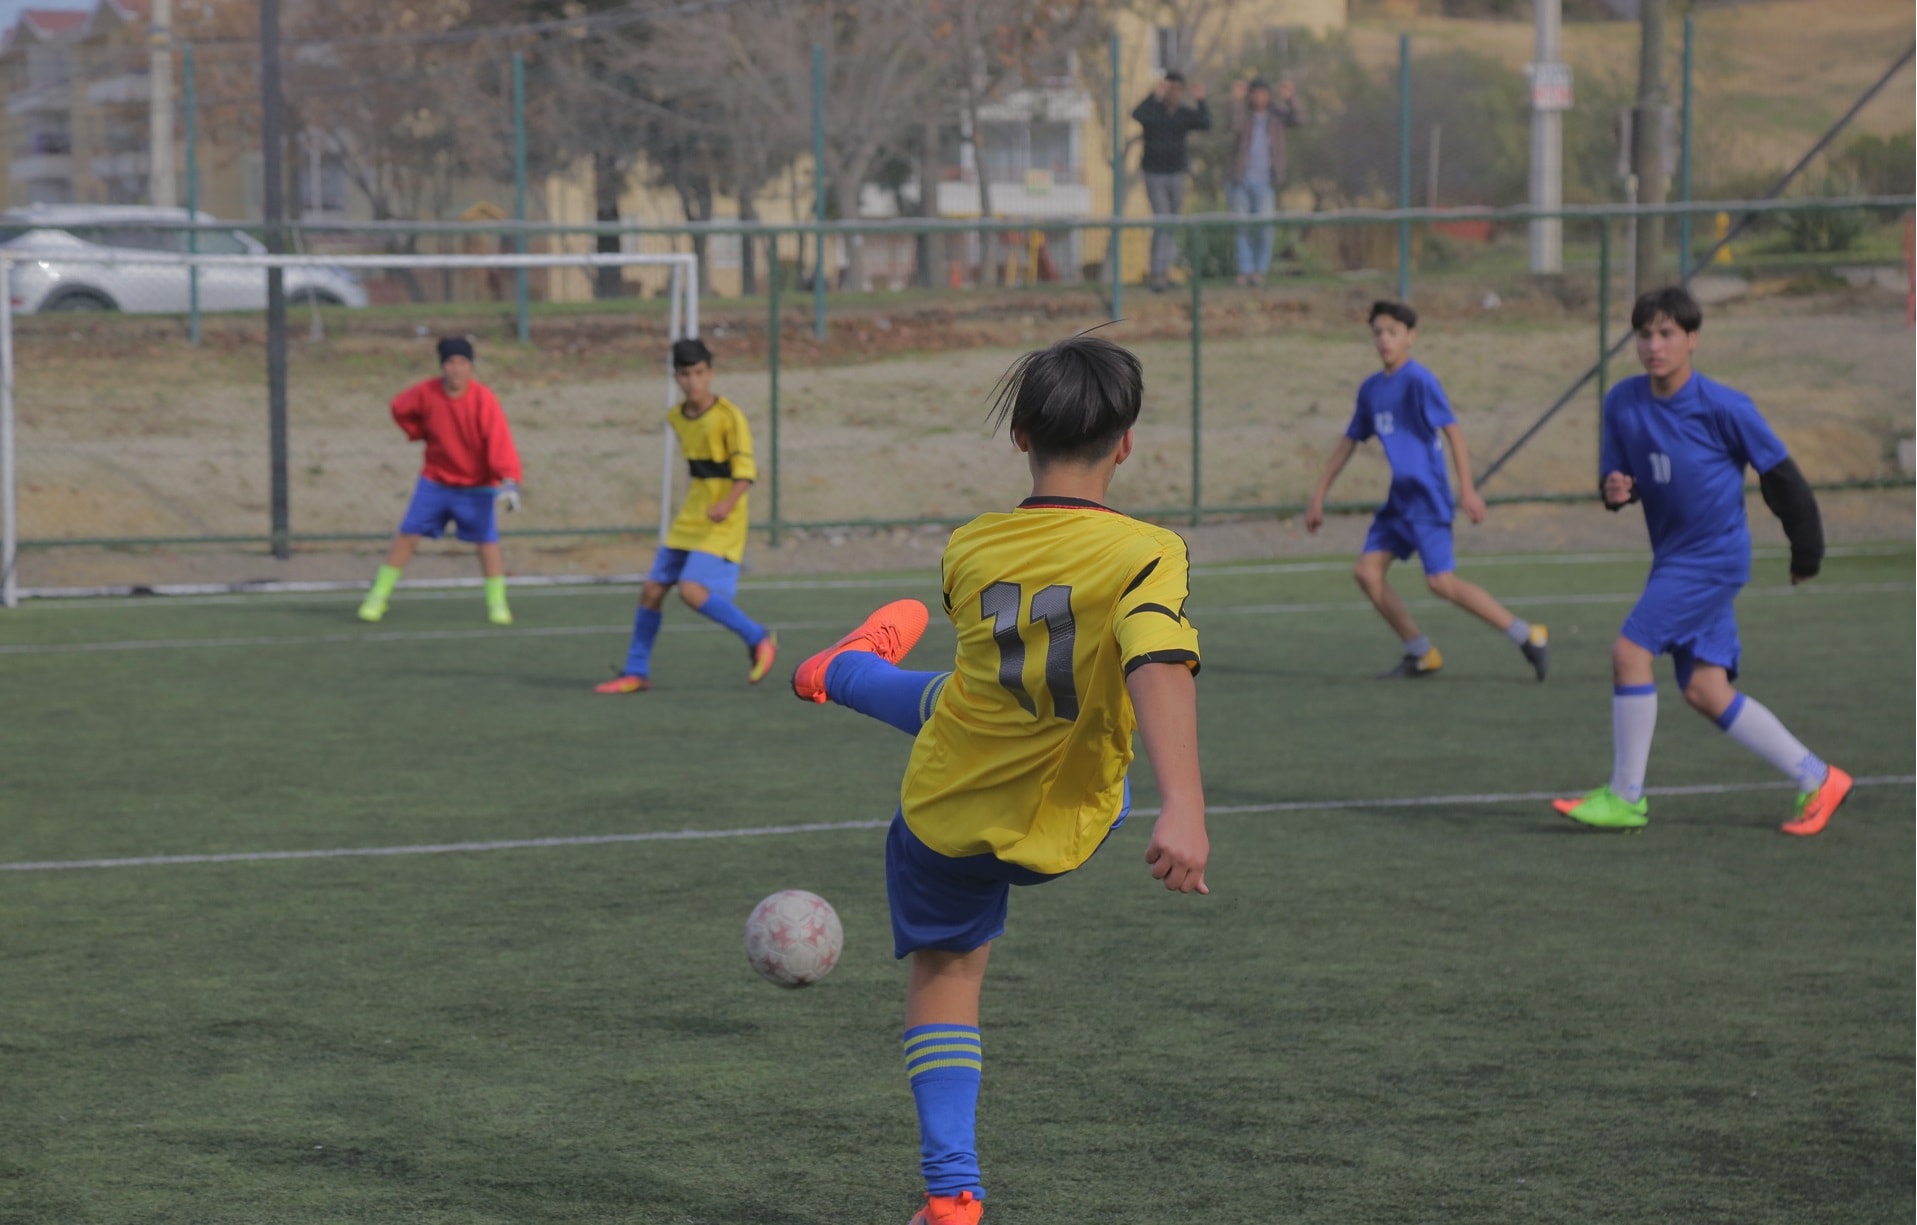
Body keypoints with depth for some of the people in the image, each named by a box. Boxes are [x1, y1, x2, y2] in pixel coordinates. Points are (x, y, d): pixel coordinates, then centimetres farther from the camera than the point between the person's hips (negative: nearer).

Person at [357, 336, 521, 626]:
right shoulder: (426, 393, -13)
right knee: (408, 534, 0)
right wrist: (423, 434, 2)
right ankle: (378, 596, 11)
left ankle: (497, 602, 5)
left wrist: (509, 481, -43)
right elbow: (400, 409, 10)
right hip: (435, 480, 2)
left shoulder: (484, 399, -22)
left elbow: (500, 442, -31)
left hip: (476, 485, -2)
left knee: (486, 539, -10)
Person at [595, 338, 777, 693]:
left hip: (722, 524, -7)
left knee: (692, 590, -21)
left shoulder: (728, 415, -13)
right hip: (690, 518, 7)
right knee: (652, 590, 4)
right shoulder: (676, 417, 8)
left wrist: (727, 504, -32)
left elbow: (745, 470, -17)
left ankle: (758, 640, -4)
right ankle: (636, 673, 16)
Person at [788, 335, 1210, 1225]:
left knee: (943, 973, 29)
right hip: (1063, 832, 2)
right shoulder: (1147, 554, -26)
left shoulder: (969, 551, -13)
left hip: (948, 816, -2)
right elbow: (1160, 668, -44)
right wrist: (1183, 808, -55)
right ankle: (851, 674, 72)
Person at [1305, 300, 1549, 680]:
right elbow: (1349, 442, 21)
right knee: (1367, 570, 0)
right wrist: (1318, 496, 21)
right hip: (1399, 500, 8)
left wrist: (1467, 490, -25)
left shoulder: (1419, 381, -12)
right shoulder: (1371, 389, 12)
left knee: (1441, 581, -16)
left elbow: (1453, 431, -18)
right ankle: (1421, 655, 11)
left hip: (1427, 499, -8)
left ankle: (1528, 637, -7)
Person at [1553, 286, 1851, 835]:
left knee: (1630, 649, -16)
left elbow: (1779, 474, -5)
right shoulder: (1622, 403, 1)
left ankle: (1625, 797, -5)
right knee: (1704, 690, 3)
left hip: (1714, 553, -7)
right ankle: (1815, 779, 15)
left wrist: (1807, 552, 2)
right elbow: (1617, 477, 12)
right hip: (1674, 557, 7)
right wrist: (1613, 490, -14)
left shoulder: (1724, 407, -15)